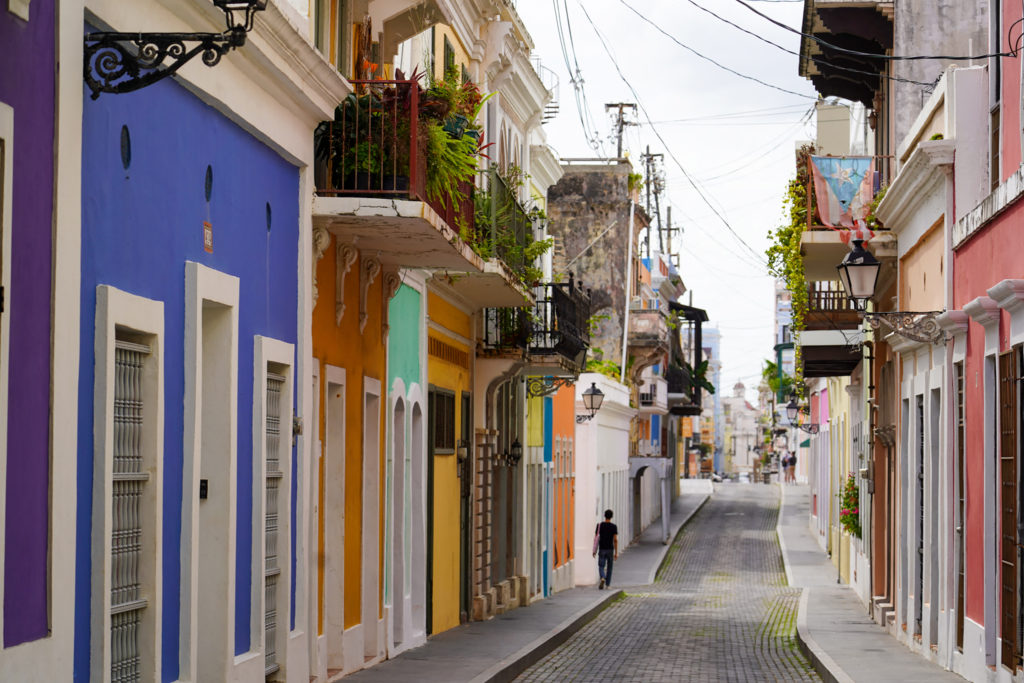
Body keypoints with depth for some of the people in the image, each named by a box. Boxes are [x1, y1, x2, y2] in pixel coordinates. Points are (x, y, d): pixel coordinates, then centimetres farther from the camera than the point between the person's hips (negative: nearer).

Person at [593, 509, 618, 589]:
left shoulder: (599, 525, -2)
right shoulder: (614, 527, -5)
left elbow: (596, 538, -1)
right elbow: (615, 540, -9)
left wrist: (595, 551, 8)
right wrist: (616, 553, -6)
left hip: (602, 550, 0)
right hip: (610, 549, 0)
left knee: (601, 567, 3)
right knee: (609, 567, 13)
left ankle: (602, 578, -26)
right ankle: (608, 584, 17)